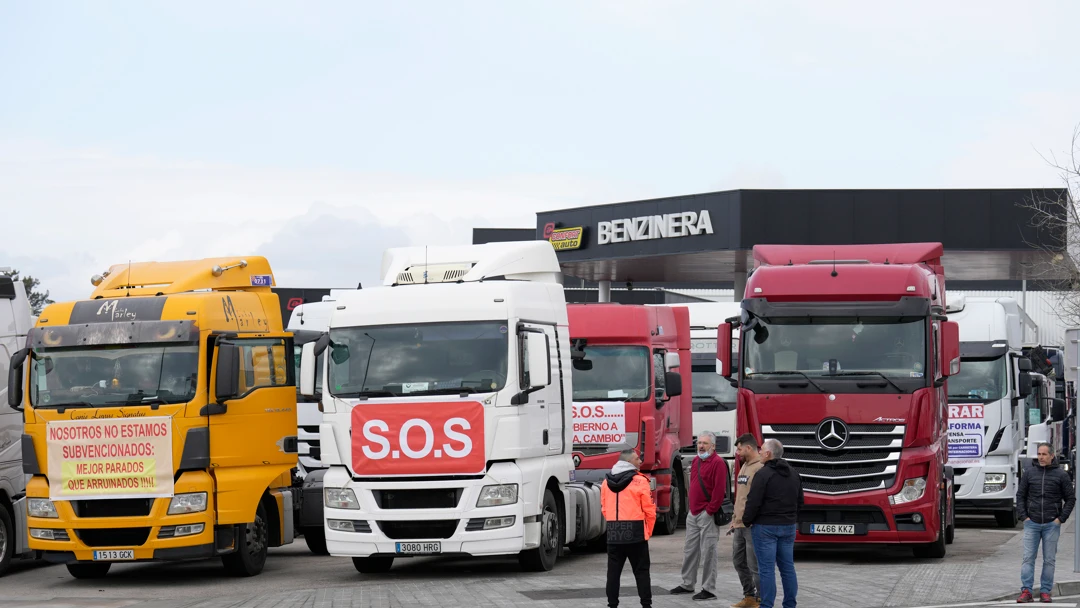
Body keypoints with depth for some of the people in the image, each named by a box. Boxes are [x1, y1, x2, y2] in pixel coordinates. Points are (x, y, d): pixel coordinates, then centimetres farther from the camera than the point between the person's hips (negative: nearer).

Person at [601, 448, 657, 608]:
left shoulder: (606, 482, 8)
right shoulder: (639, 481, -8)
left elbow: (604, 508, 11)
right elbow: (649, 510, -6)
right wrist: (648, 531, 8)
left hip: (613, 533, 4)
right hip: (636, 533, -4)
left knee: (613, 571, 8)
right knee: (641, 571, 5)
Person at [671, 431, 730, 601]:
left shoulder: (717, 463, -13)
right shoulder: (696, 461, 15)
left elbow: (719, 490, -19)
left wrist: (710, 510, -17)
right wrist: (692, 507, 16)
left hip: (707, 515, -9)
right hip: (693, 514, 9)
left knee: (708, 552, -5)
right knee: (689, 550, 16)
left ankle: (709, 589, -2)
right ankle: (687, 584, 26)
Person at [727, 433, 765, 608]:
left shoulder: (760, 468, -15)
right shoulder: (745, 467, 16)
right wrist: (734, 520, 21)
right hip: (740, 525, 10)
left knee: (754, 565, -4)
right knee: (739, 561, 14)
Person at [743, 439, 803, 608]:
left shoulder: (763, 474, -14)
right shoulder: (793, 474, 10)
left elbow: (753, 502, -16)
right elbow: (799, 501, 17)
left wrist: (746, 521, -1)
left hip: (766, 526, -7)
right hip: (788, 526, 7)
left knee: (766, 569, -5)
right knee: (787, 567, 10)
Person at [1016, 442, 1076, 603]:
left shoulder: (1061, 475, 1)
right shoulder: (1029, 473, 5)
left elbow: (1070, 499, 5)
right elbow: (1020, 496, 10)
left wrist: (1061, 519, -4)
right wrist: (1023, 516, -1)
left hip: (1052, 524, -1)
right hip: (1032, 523, 1)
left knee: (1049, 560, 3)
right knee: (1028, 558, -4)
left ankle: (1045, 592, 7)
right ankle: (1026, 591, -5)